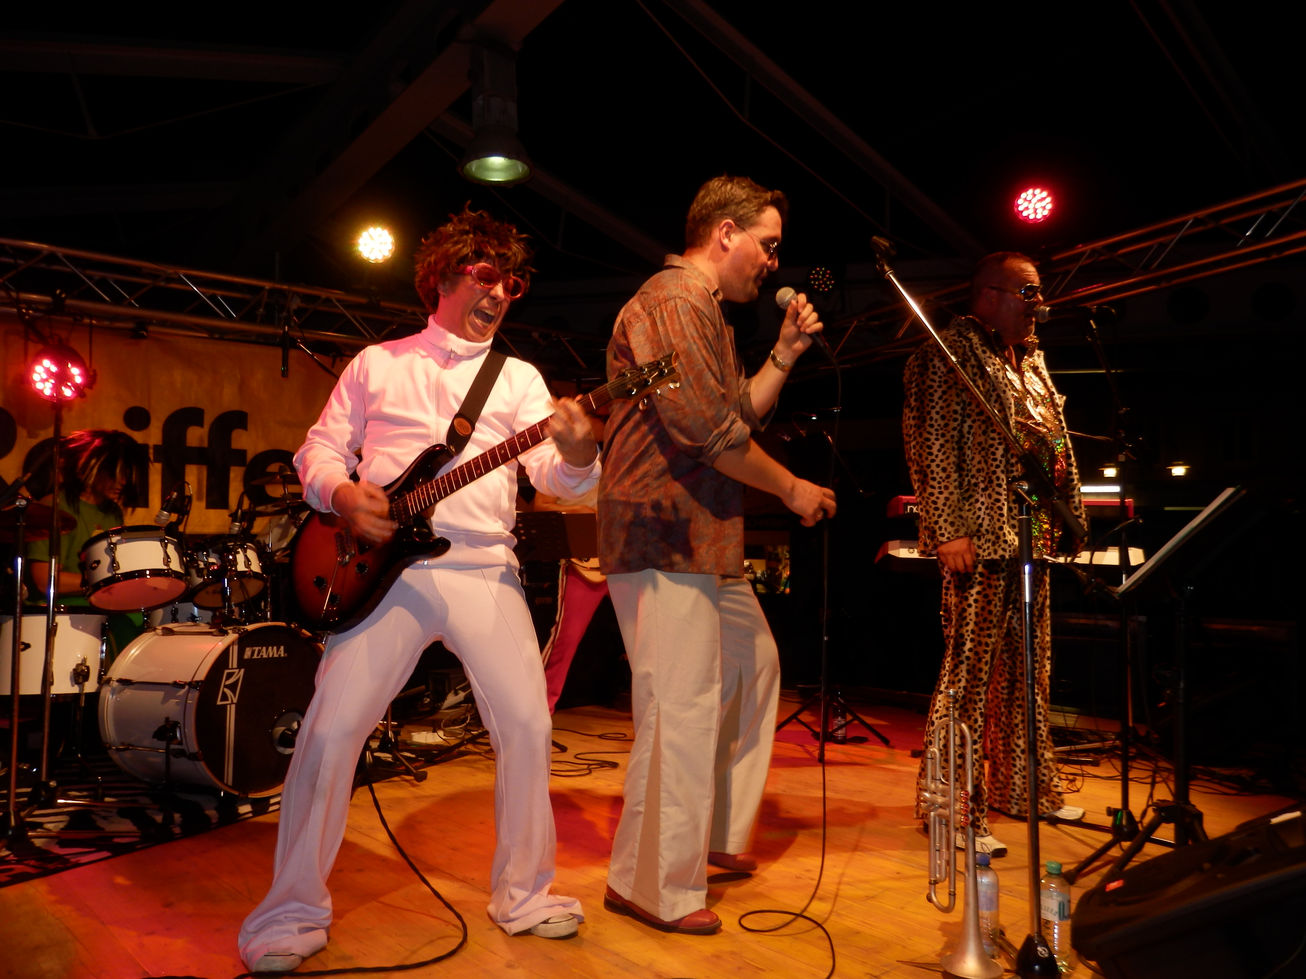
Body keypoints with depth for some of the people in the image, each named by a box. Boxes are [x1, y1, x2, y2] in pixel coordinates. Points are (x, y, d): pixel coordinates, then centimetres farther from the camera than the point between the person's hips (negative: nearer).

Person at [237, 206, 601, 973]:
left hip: (484, 569, 1)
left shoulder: (520, 378, 14)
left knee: (527, 724, -4)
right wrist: (343, 494, -9)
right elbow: (320, 448, 13)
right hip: (383, 565, -1)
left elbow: (553, 474, 1)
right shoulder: (378, 363, 15)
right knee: (332, 728, -6)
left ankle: (523, 893, 17)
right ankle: (295, 911, 12)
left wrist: (576, 453, -23)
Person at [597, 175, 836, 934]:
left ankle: (717, 832, 34)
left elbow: (741, 414, 21)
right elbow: (714, 432, -21)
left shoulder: (707, 313, 20)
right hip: (664, 540, -11)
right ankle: (654, 888, 6)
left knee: (755, 666, 21)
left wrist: (786, 354, 12)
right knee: (684, 712, -8)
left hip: (707, 543, 11)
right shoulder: (672, 303, -14)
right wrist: (794, 489, -9)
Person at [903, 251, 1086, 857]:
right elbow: (933, 445, -14)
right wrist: (949, 530, -21)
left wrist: (1070, 517, 17)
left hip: (1032, 535, 9)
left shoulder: (1031, 360, 21)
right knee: (970, 668, -7)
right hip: (981, 536, -9)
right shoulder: (950, 353, -7)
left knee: (1029, 668, 15)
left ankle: (1023, 788, 28)